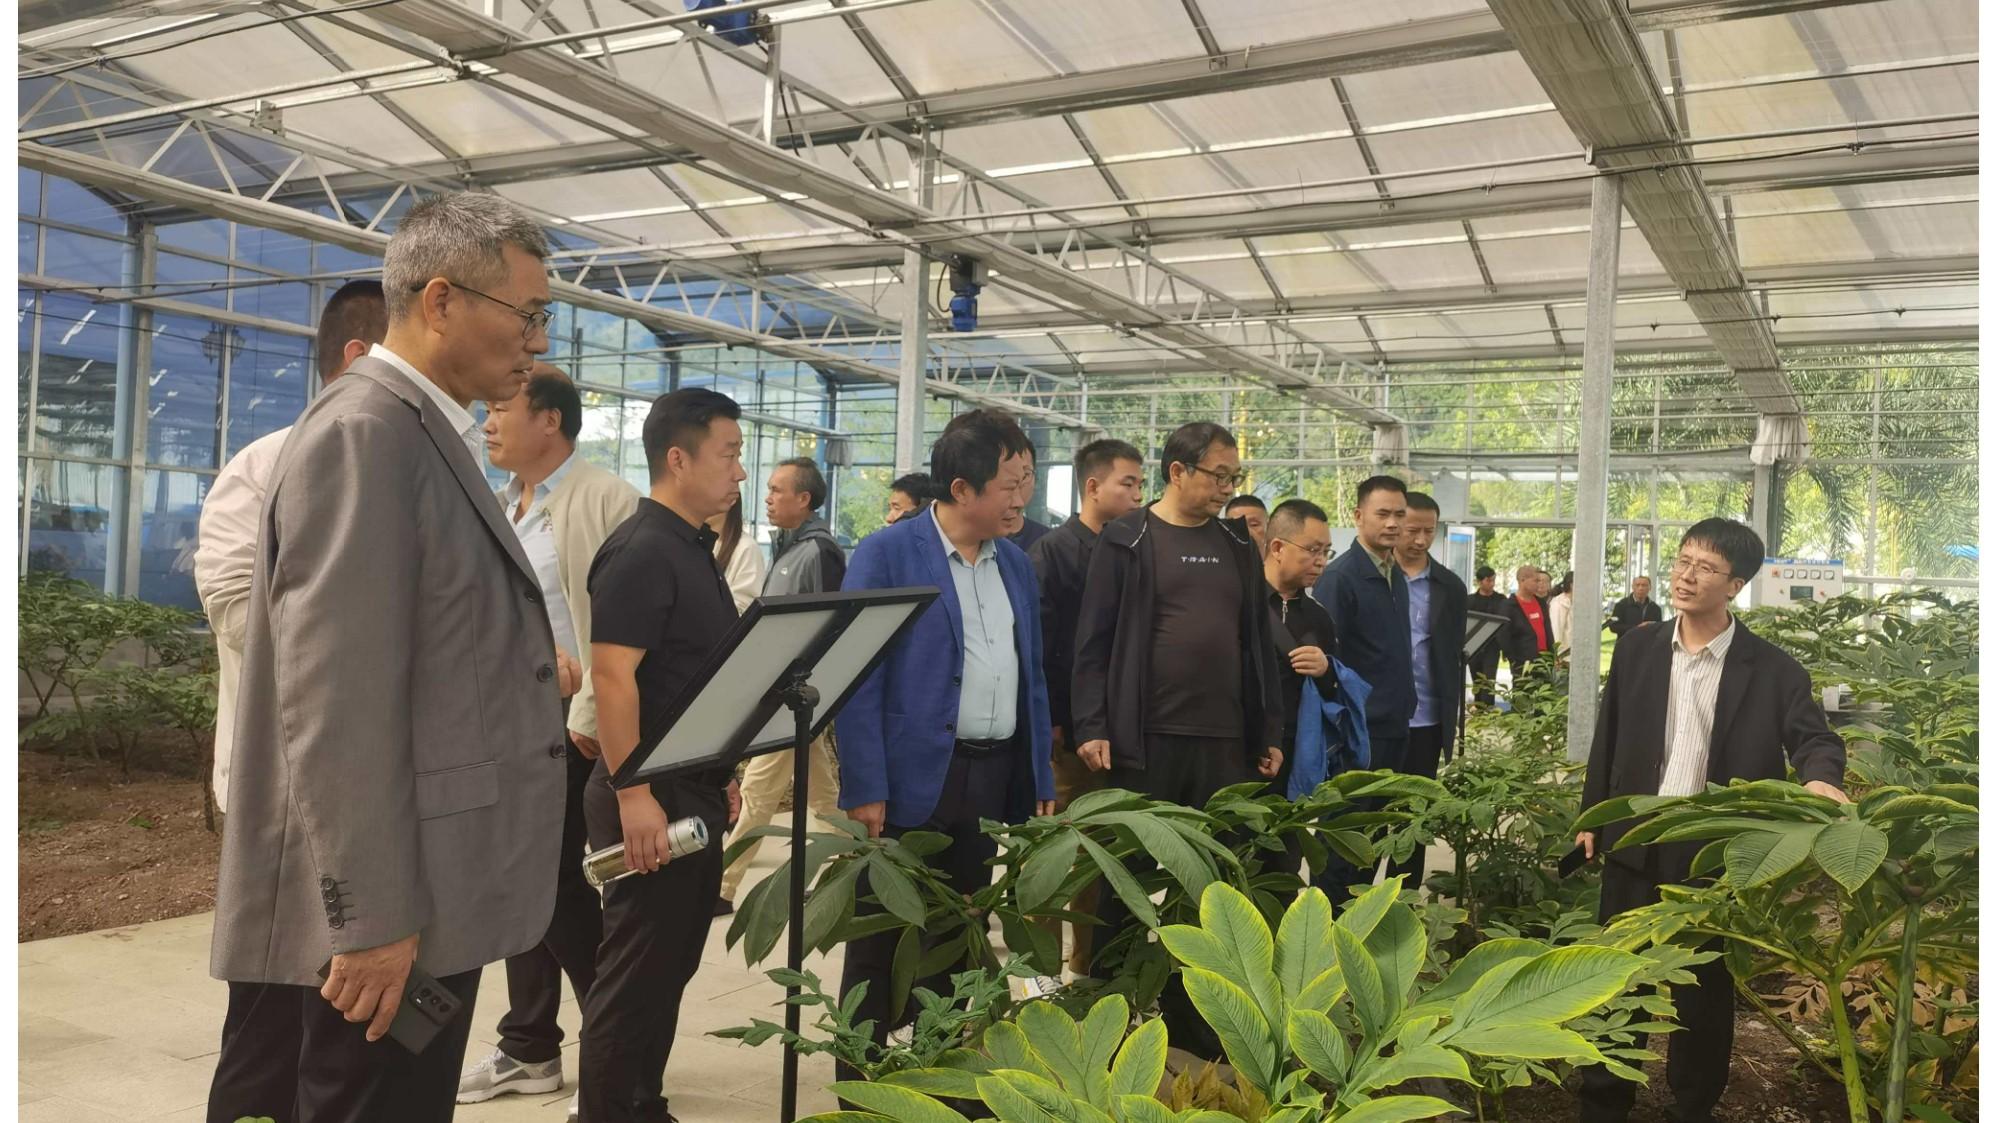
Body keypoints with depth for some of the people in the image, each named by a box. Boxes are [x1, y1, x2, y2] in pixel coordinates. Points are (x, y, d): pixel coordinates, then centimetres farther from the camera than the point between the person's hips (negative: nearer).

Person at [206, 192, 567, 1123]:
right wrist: (371, 912, -22)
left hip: (425, 888, 10)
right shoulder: (365, 433, -17)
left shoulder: (427, 434, 14)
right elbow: (336, 695, -23)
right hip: (390, 903, -10)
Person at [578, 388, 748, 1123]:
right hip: (653, 797, -9)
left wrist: (722, 775, 20)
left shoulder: (695, 549, 13)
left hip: (695, 792, 9)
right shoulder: (641, 550, -16)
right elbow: (612, 677, -22)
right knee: (635, 970, 1)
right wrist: (633, 795, -24)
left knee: (671, 965, 16)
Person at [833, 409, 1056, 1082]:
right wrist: (865, 789, -16)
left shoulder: (1017, 564, 11)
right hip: (913, 779, -6)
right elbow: (857, 680, -12)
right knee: (881, 943, 6)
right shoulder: (885, 555, -9)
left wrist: (1041, 779, 12)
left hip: (995, 779, 6)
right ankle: (859, 1084, 18)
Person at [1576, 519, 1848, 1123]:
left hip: (1716, 854, -2)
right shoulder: (1637, 647, 2)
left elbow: (1815, 737, -9)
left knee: (1705, 992, 12)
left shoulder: (1772, 669, -7)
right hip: (1634, 845, 3)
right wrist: (1592, 816, 8)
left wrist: (1820, 777, -33)